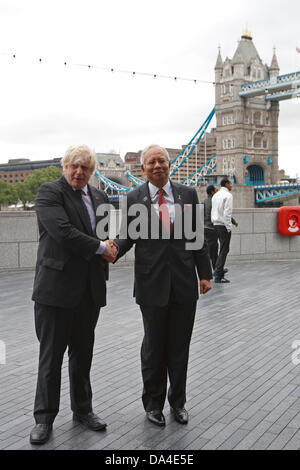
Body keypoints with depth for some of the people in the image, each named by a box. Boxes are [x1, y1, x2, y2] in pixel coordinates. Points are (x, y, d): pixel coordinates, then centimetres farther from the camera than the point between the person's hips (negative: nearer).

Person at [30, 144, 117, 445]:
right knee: (51, 355, 5)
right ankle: (44, 417, 20)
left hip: (90, 290, 6)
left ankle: (82, 409, 32)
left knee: (83, 353, 16)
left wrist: (110, 248, -6)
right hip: (57, 287, -5)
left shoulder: (99, 197, 12)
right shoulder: (49, 192, -8)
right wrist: (100, 248, -14)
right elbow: (63, 232, -21)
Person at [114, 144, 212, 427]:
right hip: (152, 285, -1)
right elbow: (126, 236, -1)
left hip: (185, 284, 2)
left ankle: (177, 402, 31)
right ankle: (153, 403, 30)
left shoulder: (188, 195, 5)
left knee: (180, 347, 12)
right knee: (153, 347, 11)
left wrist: (205, 273, 4)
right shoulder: (133, 199, 1)